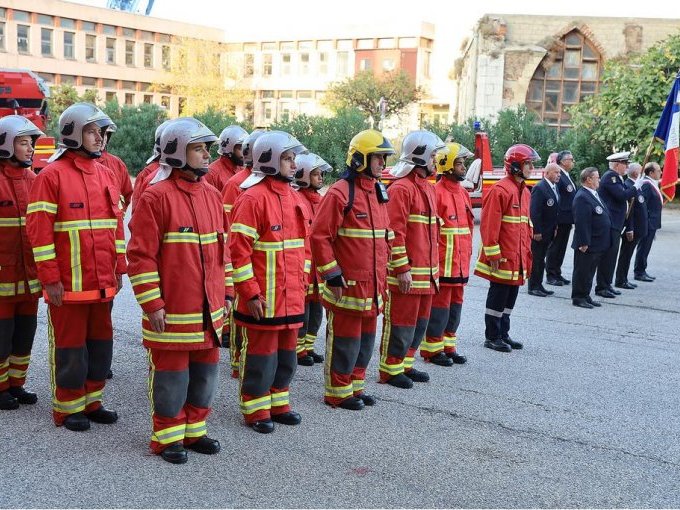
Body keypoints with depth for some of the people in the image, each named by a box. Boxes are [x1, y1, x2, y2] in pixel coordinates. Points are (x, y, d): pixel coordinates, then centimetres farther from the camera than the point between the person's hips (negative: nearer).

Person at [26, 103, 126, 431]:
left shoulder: (106, 175, 11)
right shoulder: (52, 176, -9)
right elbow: (38, 230, -12)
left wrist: (119, 269, 12)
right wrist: (50, 279, -14)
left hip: (103, 283, 6)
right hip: (69, 284, -6)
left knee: (100, 342, 14)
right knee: (69, 347, 4)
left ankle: (91, 401, 28)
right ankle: (66, 409, 19)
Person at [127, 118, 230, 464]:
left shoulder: (212, 196, 10)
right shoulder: (156, 197, -11)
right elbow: (141, 256, -13)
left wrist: (226, 293, 14)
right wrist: (152, 304, -15)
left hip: (209, 311, 7)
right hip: (172, 313, -7)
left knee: (205, 371, 15)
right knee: (171, 376, 5)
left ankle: (194, 430, 30)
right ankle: (167, 437, 21)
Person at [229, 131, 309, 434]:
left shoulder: (294, 198, 11)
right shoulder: (253, 198, -14)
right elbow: (239, 250, -17)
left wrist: (302, 281, 15)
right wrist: (251, 293, -18)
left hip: (291, 297, 8)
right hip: (263, 299, -8)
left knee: (286, 353, 17)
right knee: (260, 354, 4)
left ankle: (278, 403, 32)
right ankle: (256, 410, 19)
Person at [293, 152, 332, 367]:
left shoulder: (320, 200, 13)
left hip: (319, 264, 8)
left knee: (316, 308, 14)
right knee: (302, 308, 0)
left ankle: (307, 347, 27)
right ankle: (298, 351, 12)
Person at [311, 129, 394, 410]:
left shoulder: (378, 193, 12)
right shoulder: (340, 193, -14)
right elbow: (319, 236, -16)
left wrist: (383, 276, 19)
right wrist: (332, 275, -16)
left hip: (372, 286, 8)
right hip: (347, 286, -8)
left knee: (365, 339, 16)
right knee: (344, 341, 3)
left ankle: (355, 385, 31)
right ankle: (338, 393, 17)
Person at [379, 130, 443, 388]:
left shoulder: (428, 188, 16)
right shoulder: (401, 188, -15)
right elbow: (395, 233, -20)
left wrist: (435, 268, 20)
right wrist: (402, 269, -20)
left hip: (426, 274, 9)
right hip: (407, 274, -9)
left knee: (419, 322, 16)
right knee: (401, 323, 0)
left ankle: (405, 365, 28)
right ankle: (390, 370, 12)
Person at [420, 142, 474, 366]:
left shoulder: (463, 193, 14)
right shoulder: (436, 192, -13)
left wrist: (467, 254, 18)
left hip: (460, 263, 8)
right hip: (443, 262, -8)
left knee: (455, 304, 14)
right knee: (439, 305, -2)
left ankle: (448, 345, 25)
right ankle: (431, 348, 9)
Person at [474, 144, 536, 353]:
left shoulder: (524, 191, 14)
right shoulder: (500, 190, -16)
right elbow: (489, 225, -19)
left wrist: (527, 252, 18)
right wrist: (493, 254, -19)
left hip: (518, 257, 9)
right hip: (503, 258, -9)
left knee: (510, 298, 15)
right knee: (498, 297, 1)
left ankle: (503, 334, 27)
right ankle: (492, 337, 11)